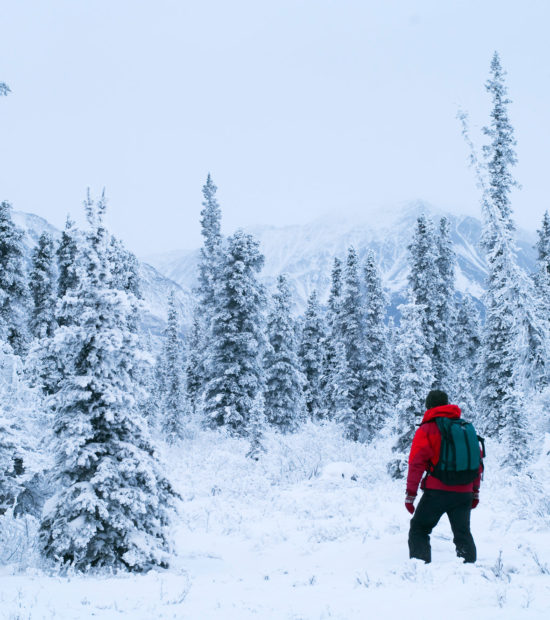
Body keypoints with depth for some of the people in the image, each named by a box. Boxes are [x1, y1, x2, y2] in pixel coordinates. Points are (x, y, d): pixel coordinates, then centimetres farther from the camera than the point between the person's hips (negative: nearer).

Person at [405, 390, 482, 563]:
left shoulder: (426, 429, -1)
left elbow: (416, 462, -7)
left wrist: (410, 493, -4)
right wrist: (475, 491, 23)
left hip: (437, 491, -4)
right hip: (464, 493, 4)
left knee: (419, 529, 9)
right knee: (463, 533, 17)